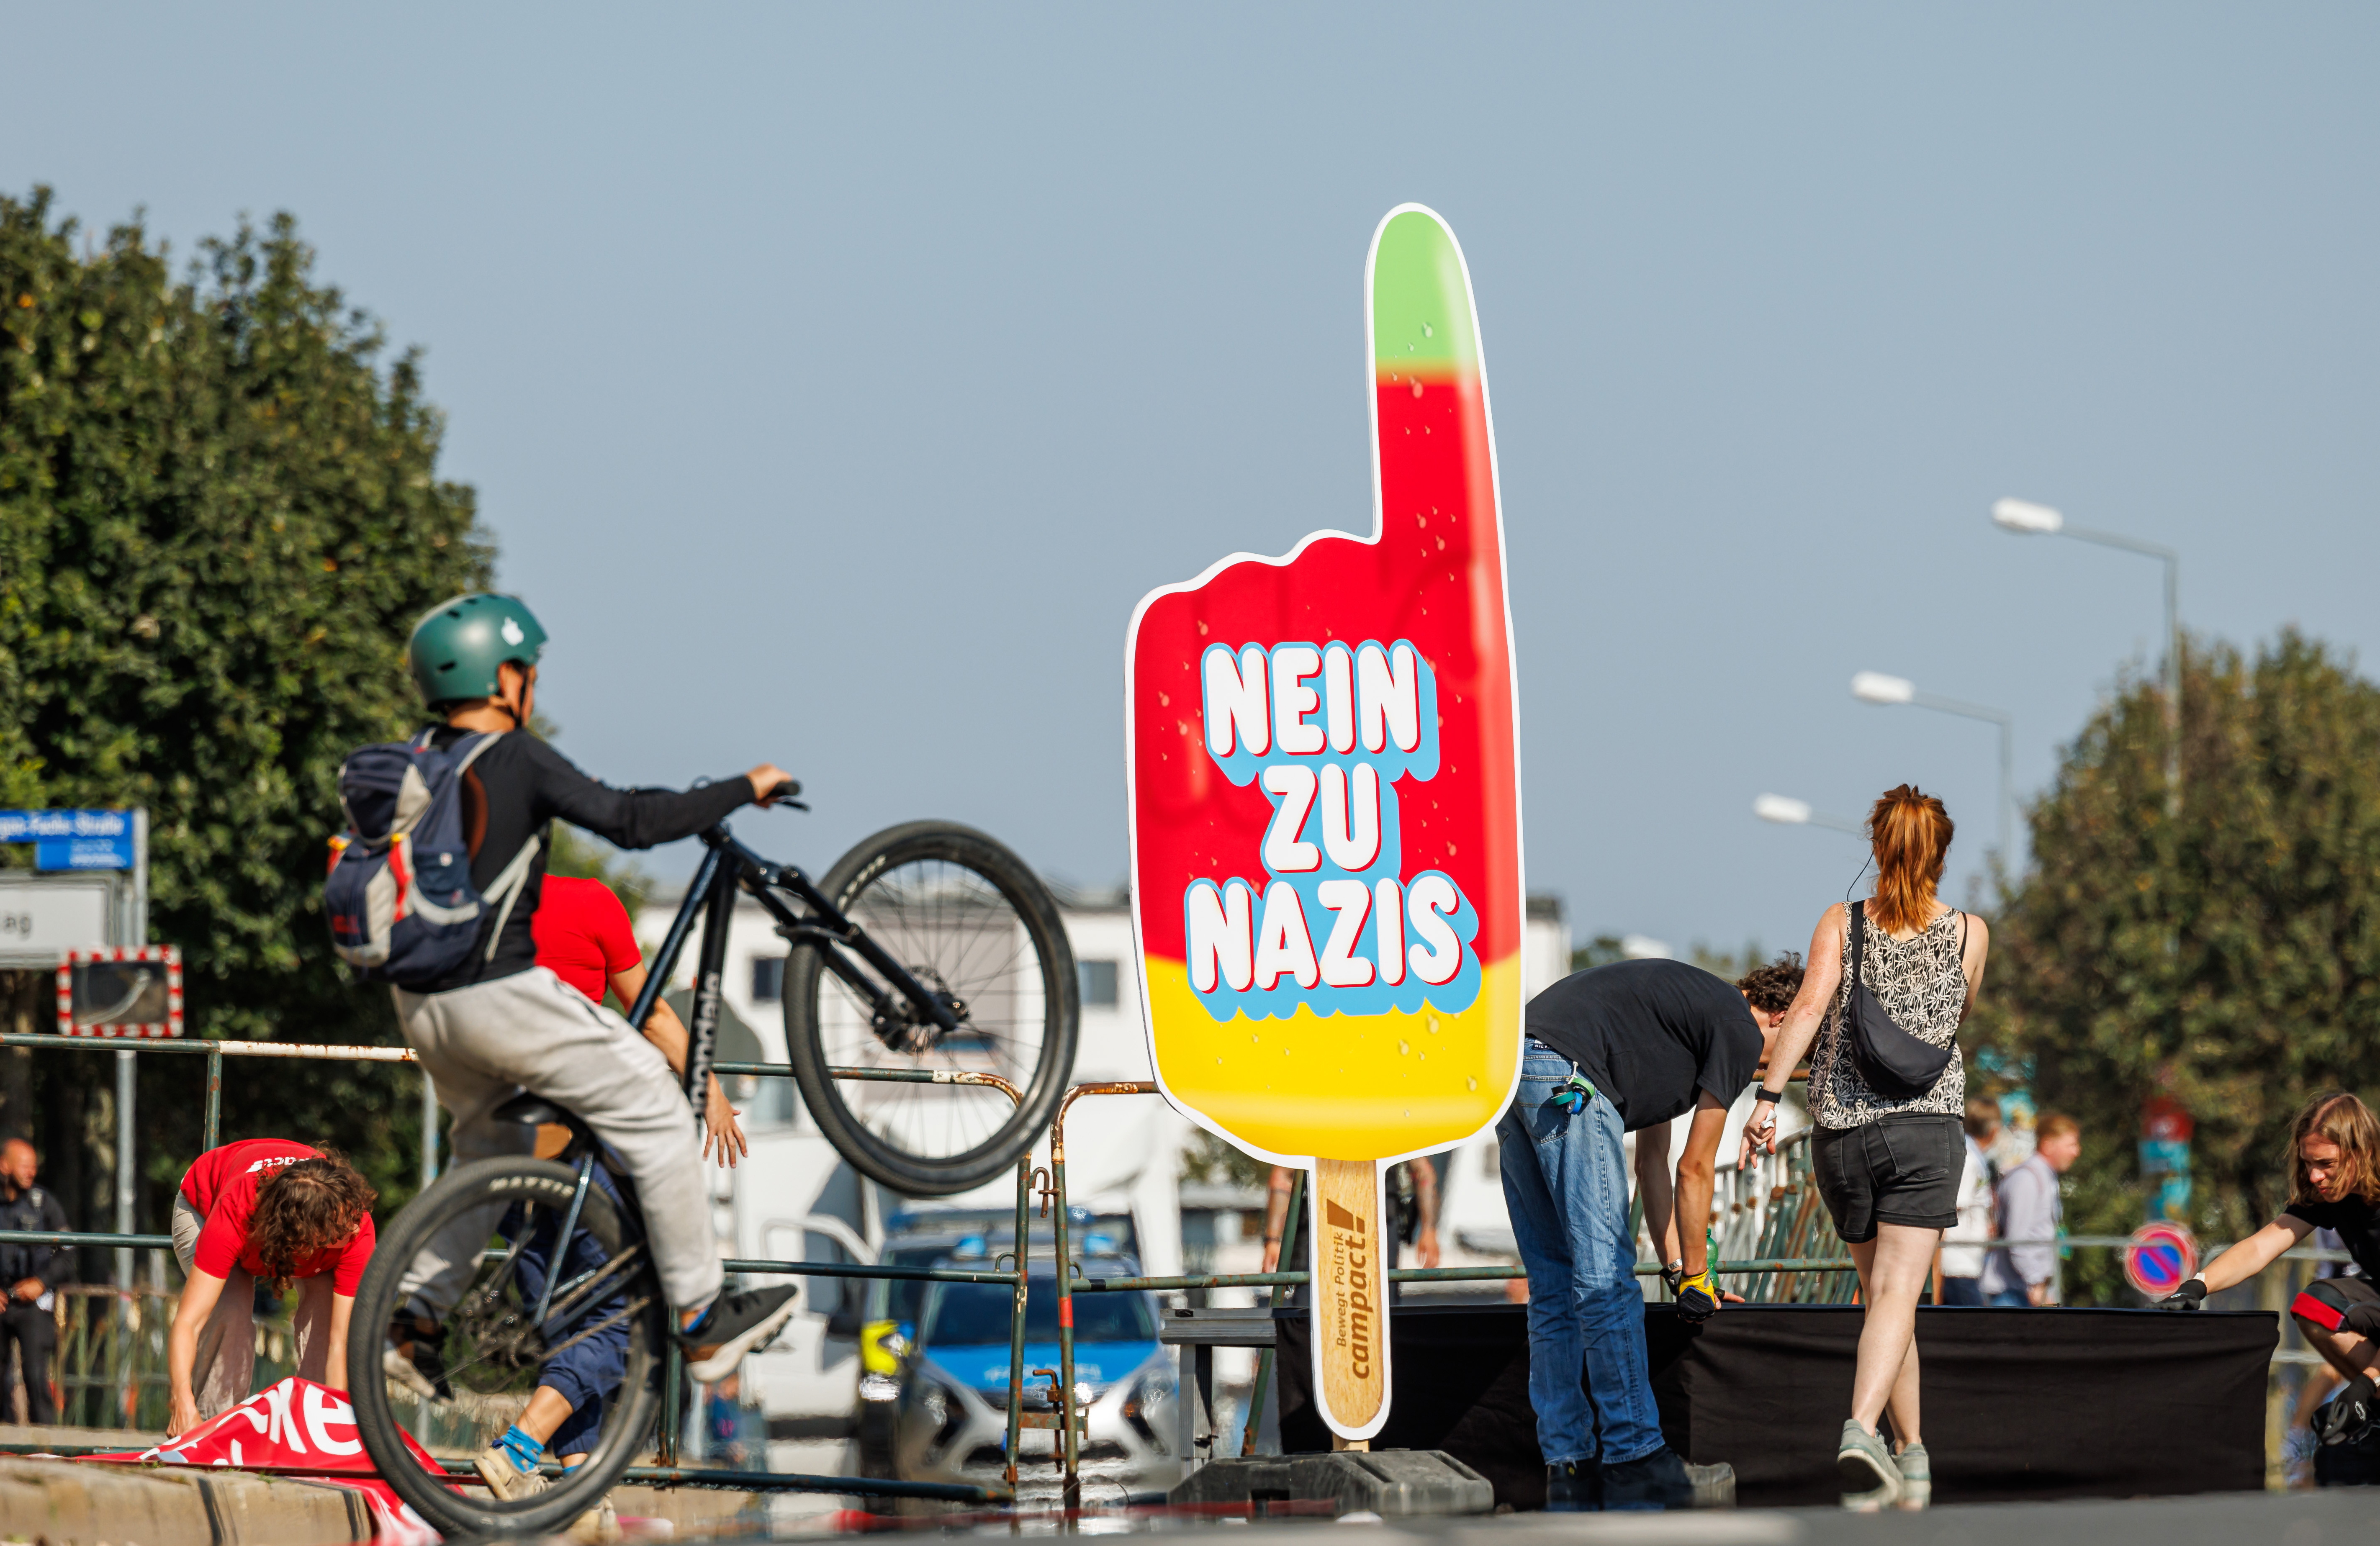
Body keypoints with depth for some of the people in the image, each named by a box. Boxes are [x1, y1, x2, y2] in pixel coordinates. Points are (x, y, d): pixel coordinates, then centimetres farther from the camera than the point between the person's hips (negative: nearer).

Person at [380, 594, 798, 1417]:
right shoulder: (519, 760, -12)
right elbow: (632, 820, -17)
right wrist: (743, 789, -6)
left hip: (422, 1004, 8)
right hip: (501, 995, -8)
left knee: (487, 1146, 29)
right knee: (655, 1109, 4)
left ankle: (415, 1319, 23)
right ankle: (703, 1318, 8)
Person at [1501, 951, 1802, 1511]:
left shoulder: (1692, 1003, 30)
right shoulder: (1741, 1034, 4)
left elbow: (1652, 1157, 33)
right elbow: (1696, 1170, 7)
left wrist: (1676, 1266, 33)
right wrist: (1696, 1275, 18)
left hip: (1512, 1074, 10)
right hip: (1567, 1082, -10)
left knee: (1553, 1286, 12)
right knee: (1606, 1280, -5)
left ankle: (1567, 1466, 12)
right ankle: (1634, 1461, -3)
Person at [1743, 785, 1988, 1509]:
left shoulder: (1841, 923, 3)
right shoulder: (1969, 932, 5)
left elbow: (1811, 1002, -12)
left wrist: (1768, 1096, -17)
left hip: (1840, 1129, 2)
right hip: (1924, 1124, -2)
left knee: (1883, 1293, 15)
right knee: (1896, 1293, -10)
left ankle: (1912, 1455, 20)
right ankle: (1861, 1428, -33)